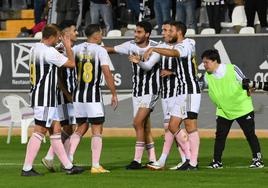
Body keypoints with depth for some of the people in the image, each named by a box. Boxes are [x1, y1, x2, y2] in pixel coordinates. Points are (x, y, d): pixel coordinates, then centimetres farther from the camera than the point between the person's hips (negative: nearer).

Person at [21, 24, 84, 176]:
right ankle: (27, 168, -6)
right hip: (45, 97, -10)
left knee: (56, 130, 11)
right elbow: (72, 63, -9)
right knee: (39, 132, -7)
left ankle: (68, 166, 14)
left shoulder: (35, 49, 12)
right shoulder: (49, 52, -16)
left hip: (37, 94, 10)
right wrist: (68, 47, 6)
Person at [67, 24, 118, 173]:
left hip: (78, 94, 5)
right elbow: (107, 74, -12)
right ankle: (96, 165, -2)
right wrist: (114, 95, -5)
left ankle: (69, 159, 6)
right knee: (97, 131, 2)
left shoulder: (76, 49, 5)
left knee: (81, 128, 18)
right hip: (94, 94, -5)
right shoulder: (100, 50, -7)